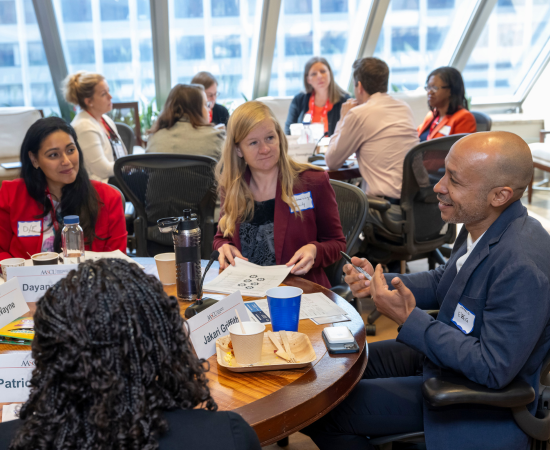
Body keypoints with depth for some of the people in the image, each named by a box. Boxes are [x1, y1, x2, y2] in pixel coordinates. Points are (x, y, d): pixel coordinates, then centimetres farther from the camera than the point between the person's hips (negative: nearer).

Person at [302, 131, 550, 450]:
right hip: (439, 354, 9)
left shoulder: (522, 266, -34)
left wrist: (411, 319, -29)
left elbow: (493, 370, -31)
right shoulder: (481, 226, -6)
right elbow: (442, 282, 10)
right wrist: (378, 281, -5)